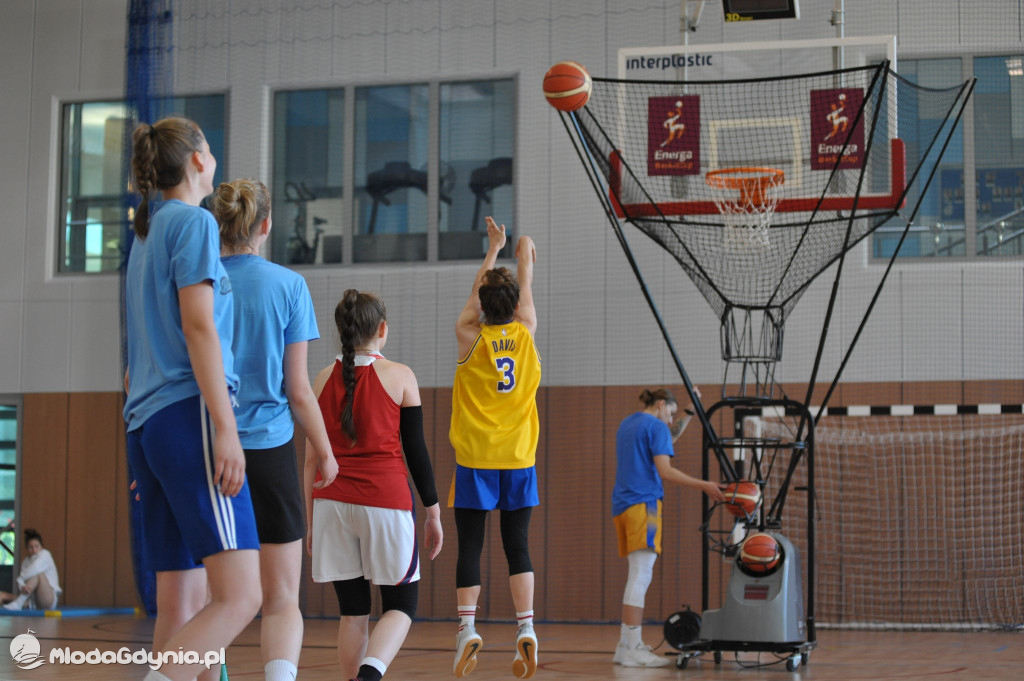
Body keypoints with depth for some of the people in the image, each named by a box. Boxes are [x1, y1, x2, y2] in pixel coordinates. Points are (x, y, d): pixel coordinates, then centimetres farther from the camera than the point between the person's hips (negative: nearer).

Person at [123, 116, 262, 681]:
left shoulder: (146, 233, 24)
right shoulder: (193, 222, -1)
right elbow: (198, 327, -12)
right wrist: (226, 428, -17)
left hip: (147, 424, 9)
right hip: (190, 416, -9)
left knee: (180, 607, 4)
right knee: (240, 597, -16)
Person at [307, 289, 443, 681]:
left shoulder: (324, 380, 7)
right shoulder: (399, 377, 0)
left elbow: (312, 458, 9)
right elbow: (416, 450, 0)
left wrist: (310, 519, 16)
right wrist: (433, 511, 8)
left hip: (333, 503, 3)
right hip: (385, 501, -3)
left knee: (353, 612, 10)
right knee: (401, 606, 5)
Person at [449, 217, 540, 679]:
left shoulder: (470, 337, -3)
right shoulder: (526, 333, 0)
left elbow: (477, 293, 15)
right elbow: (526, 290, 19)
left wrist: (493, 250, 29)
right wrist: (524, 254, 38)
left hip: (474, 459, -1)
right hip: (519, 459, 1)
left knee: (470, 546, 1)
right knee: (517, 545, 3)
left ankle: (467, 626, -9)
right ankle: (525, 626, -9)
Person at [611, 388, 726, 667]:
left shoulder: (627, 424, 21)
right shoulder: (656, 426, -5)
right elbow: (665, 471, -12)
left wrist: (689, 412, 28)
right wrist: (704, 486, -9)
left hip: (622, 505, 9)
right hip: (643, 502, -9)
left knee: (638, 576, 14)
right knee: (641, 575, -13)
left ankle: (626, 645, 15)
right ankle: (632, 649, -18)